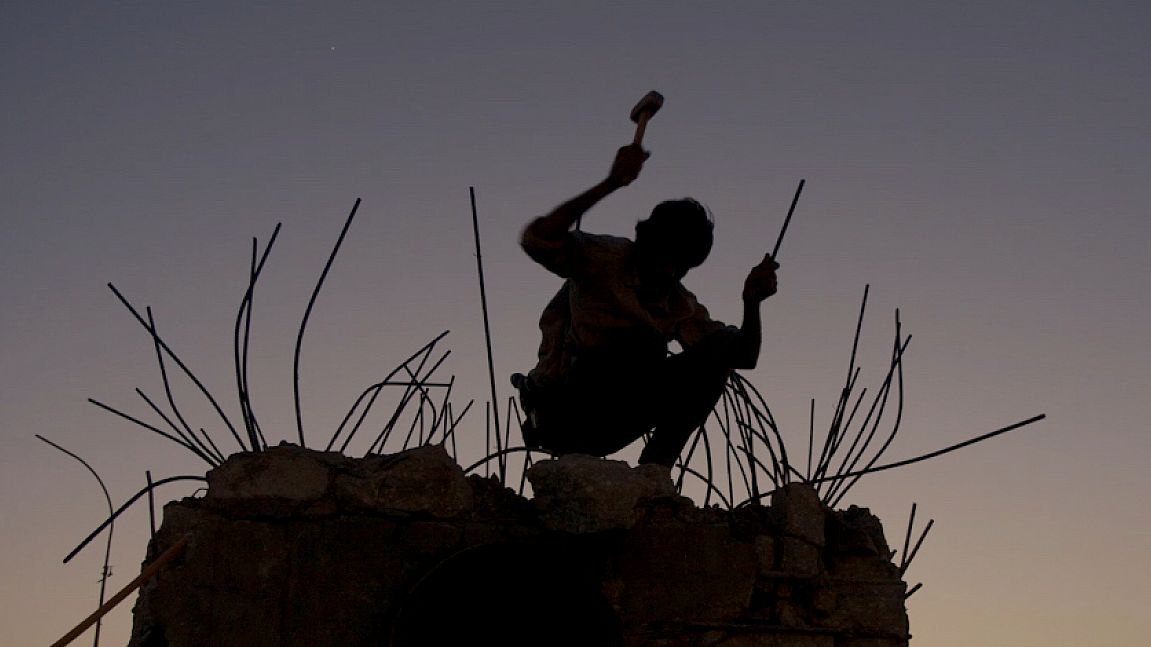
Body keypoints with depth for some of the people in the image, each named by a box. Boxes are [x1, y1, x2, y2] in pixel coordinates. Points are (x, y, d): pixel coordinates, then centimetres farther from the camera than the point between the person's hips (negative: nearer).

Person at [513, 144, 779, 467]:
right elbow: (537, 240, -31)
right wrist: (612, 183, -35)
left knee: (711, 361, -7)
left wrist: (752, 303, -17)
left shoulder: (681, 305, 7)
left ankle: (654, 468, -6)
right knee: (642, 341, -30)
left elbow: (743, 356, 3)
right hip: (560, 411, -7)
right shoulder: (607, 259, -12)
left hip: (606, 428, 7)